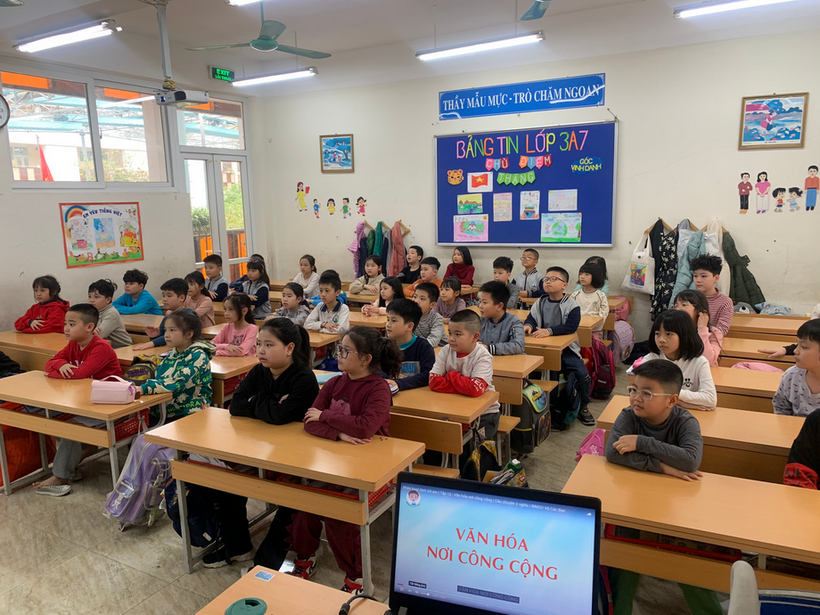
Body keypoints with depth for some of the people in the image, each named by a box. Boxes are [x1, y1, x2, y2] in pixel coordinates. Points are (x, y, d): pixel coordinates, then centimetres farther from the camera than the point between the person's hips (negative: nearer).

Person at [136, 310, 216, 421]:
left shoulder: (198, 356, -10)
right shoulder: (172, 354, 12)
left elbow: (179, 383, -22)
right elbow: (158, 379, 15)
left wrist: (145, 388, -27)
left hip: (191, 414, -6)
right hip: (166, 411, 6)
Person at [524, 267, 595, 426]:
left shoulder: (571, 305, -5)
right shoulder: (540, 303, 8)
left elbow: (571, 326, -18)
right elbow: (531, 318, 2)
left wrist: (549, 331, -30)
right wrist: (528, 325, -23)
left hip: (566, 349, -2)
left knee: (582, 374, -19)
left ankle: (583, 407, 8)